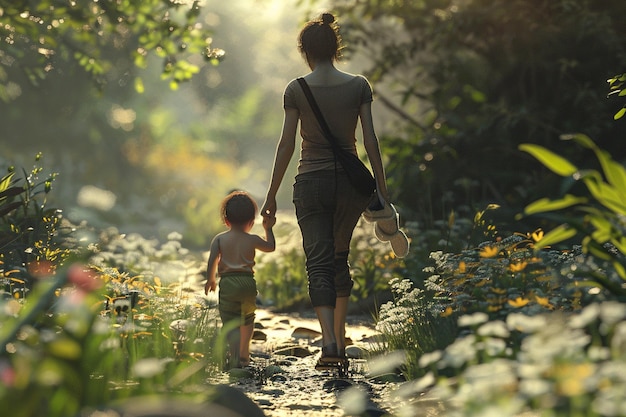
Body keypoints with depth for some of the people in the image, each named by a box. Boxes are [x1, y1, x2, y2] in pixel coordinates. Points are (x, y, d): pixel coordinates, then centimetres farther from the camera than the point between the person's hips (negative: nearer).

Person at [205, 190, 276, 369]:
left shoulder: (219, 239, 4)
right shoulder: (252, 240, 8)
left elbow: (212, 261, -4)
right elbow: (270, 247, 25)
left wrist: (210, 280, 11)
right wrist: (268, 228, 40)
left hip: (227, 283, -2)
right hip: (248, 282, 2)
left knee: (231, 323, -4)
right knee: (248, 319, 25)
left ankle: (235, 359, -24)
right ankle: (244, 355, 34)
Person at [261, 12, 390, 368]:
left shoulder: (297, 90, -4)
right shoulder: (359, 86, -1)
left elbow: (287, 145, -5)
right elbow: (371, 140, -3)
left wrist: (272, 195, 2)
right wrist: (382, 188, 4)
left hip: (311, 182, -2)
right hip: (350, 179, 2)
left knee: (319, 263, -1)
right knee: (341, 258, 20)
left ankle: (329, 341, -18)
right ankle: (340, 337, 24)